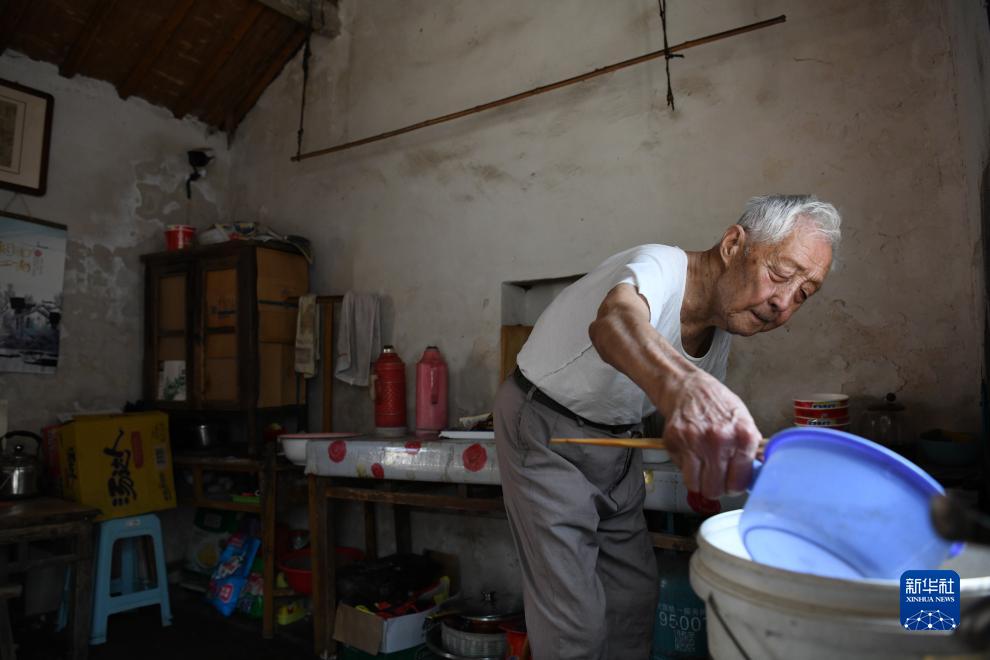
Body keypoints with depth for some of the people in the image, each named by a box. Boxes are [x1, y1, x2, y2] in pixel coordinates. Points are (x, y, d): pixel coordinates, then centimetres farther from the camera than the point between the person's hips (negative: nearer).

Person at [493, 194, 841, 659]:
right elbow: (614, 322, -54)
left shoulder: (720, 330, -2)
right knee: (573, 620, -7)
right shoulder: (661, 267, -28)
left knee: (635, 594, 14)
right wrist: (685, 387, -73)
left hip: (616, 440, 8)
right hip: (545, 432, -7)